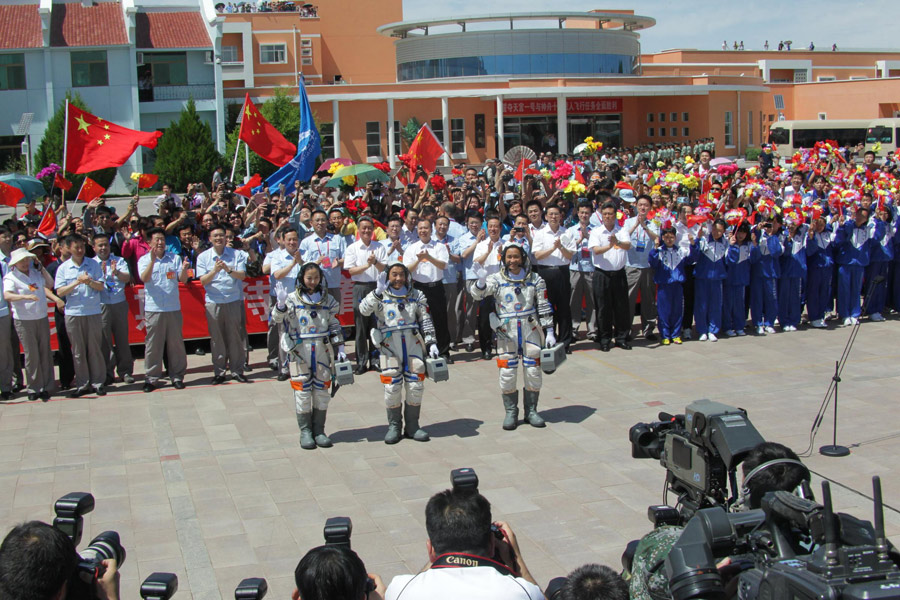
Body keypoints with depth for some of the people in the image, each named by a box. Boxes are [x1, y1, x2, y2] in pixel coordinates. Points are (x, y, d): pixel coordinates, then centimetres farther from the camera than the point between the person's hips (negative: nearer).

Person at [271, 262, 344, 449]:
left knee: (322, 391, 5)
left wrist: (340, 348, 9)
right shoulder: (293, 299, -1)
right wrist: (281, 303, -30)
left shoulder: (327, 299, 8)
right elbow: (277, 318, -12)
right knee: (302, 391, 1)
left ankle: (319, 430, 14)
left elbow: (334, 325, 14)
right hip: (300, 351, -2)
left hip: (322, 350, 3)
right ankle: (305, 431, 9)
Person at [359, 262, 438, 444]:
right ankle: (394, 426, 14)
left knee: (416, 386, 2)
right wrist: (378, 291, -23)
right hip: (390, 346, -2)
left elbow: (425, 320, 13)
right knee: (392, 388, -1)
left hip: (413, 344, 2)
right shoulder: (379, 296, 4)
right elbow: (364, 309, -14)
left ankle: (412, 426, 16)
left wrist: (431, 343, 5)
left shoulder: (416, 295, 12)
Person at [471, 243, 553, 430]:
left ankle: (531, 410, 20)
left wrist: (549, 332, 4)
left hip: (530, 330, 1)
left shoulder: (534, 279, 5)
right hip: (506, 332, -1)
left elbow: (544, 308, 9)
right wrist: (481, 281, -35)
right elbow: (477, 294, -14)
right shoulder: (497, 279, 1)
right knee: (507, 373, -1)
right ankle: (511, 412, 13)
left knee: (533, 372, 5)